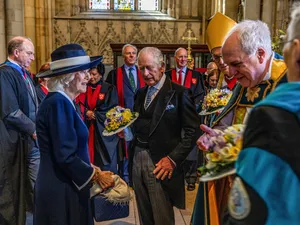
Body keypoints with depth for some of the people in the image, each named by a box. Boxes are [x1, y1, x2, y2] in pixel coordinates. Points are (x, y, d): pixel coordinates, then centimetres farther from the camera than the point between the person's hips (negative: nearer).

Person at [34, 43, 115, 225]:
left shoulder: (62, 101, 9)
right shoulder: (58, 103, -20)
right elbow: (65, 156, -24)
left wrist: (93, 169, 5)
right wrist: (97, 175, -13)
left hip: (65, 187, 9)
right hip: (61, 190, -9)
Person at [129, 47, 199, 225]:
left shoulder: (180, 93, -8)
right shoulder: (141, 93, 13)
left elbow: (192, 130, -12)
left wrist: (173, 158, -16)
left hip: (160, 163, -6)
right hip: (137, 159, 6)